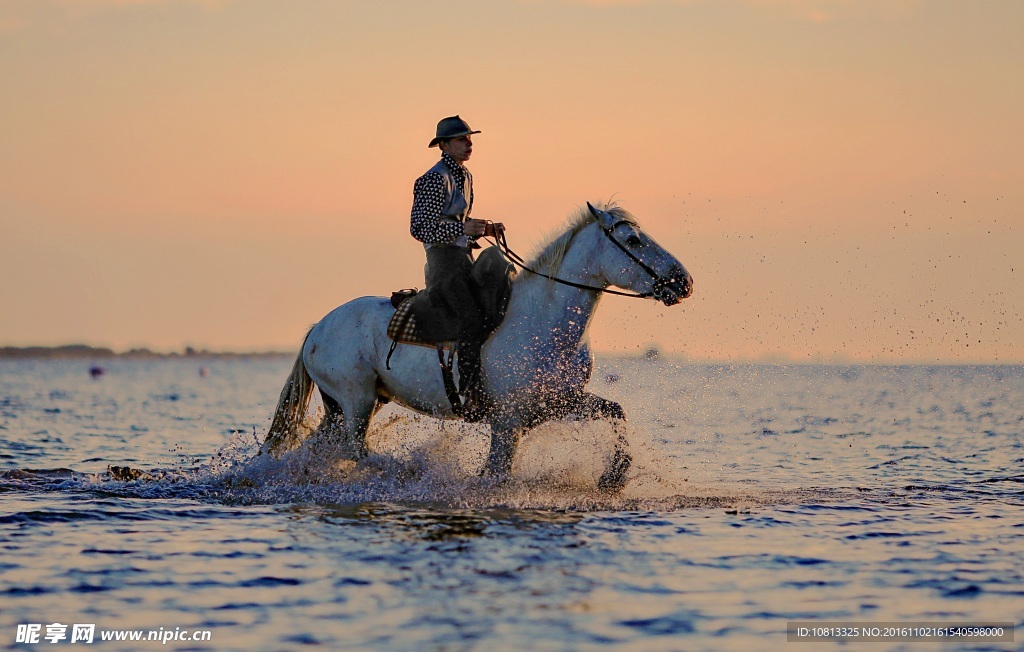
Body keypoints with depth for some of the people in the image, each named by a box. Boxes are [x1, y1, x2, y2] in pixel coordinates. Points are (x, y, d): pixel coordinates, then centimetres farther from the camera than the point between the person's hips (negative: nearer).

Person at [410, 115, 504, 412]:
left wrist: (486, 229, 10)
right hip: (444, 258, -10)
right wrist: (463, 228, -26)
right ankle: (471, 395, -30)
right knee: (472, 318, -25)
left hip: (464, 257, 10)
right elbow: (419, 227, -17)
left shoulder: (464, 176, 18)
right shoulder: (434, 180, -11)